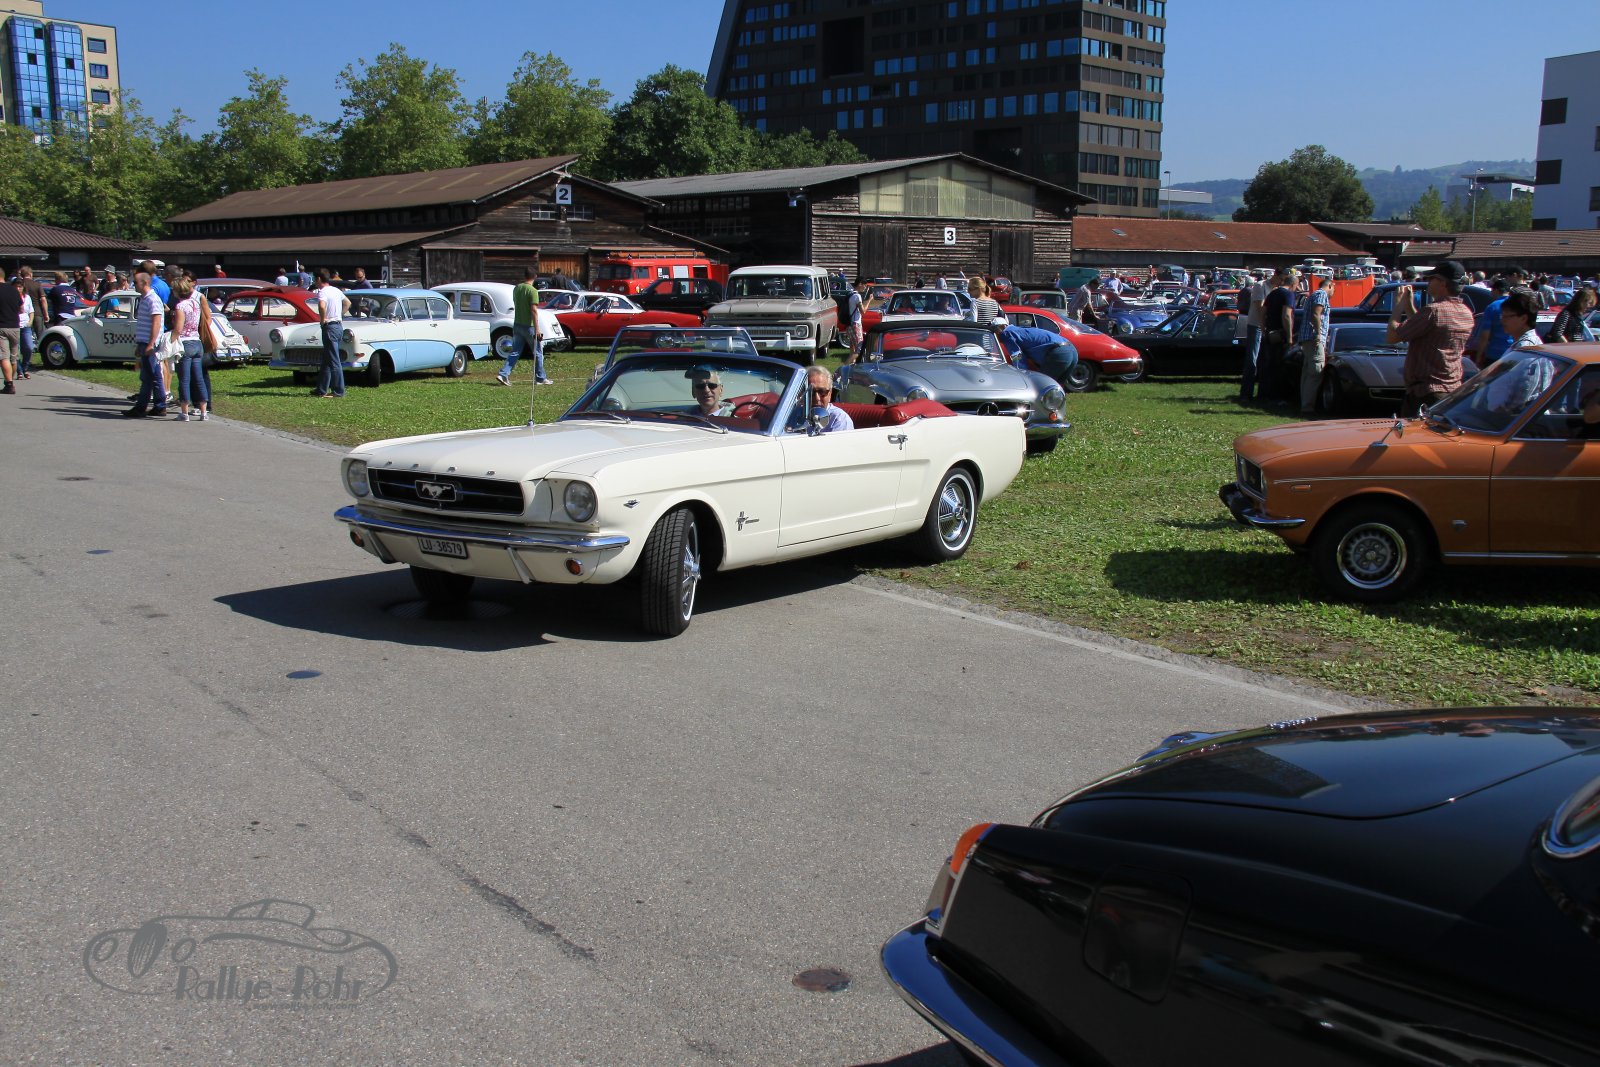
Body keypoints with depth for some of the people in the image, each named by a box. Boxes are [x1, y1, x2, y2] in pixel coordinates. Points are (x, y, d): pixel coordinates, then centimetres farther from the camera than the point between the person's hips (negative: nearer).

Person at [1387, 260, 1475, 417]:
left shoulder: (1434, 310, -18)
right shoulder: (1467, 313, 10)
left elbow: (1392, 336, -15)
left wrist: (1399, 304, -3)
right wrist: (1409, 306, 18)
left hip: (1426, 393, -9)